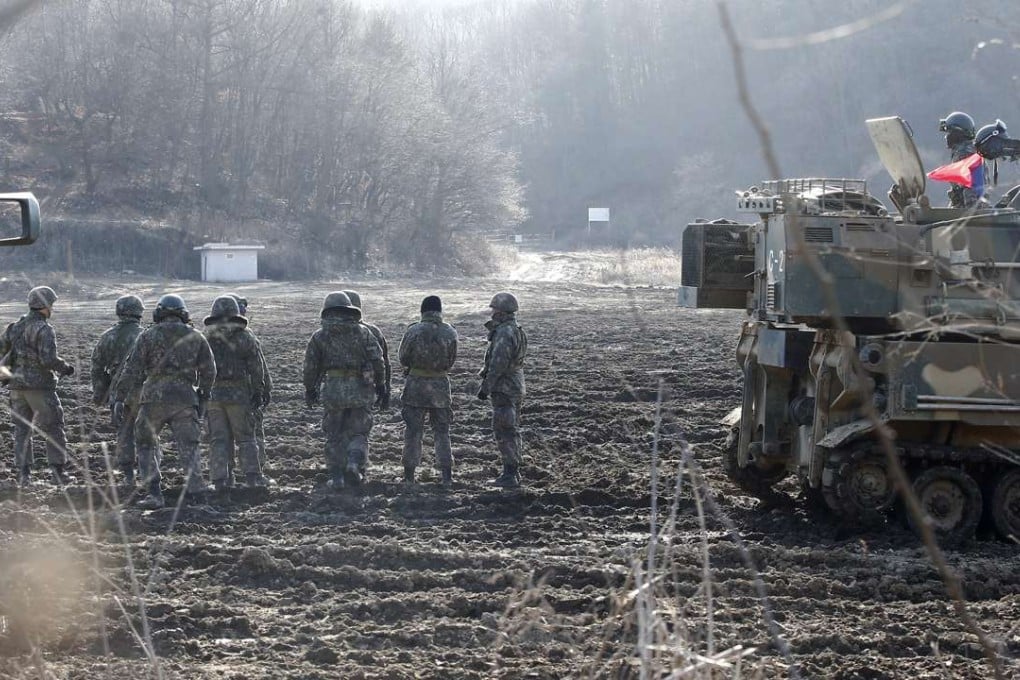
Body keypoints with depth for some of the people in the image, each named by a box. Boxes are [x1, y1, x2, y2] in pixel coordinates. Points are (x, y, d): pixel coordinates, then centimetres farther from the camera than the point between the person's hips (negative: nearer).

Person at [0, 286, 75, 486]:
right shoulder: (44, 330, -14)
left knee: (22, 429, 11)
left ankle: (23, 474, 6)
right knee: (53, 428, 3)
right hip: (40, 386, -6)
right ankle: (58, 472, 0)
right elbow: (48, 359, -22)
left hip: (18, 385, 6)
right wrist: (65, 368, -5)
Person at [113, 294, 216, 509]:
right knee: (188, 446, 5)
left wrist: (119, 398, 0)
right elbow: (209, 370, 10)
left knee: (146, 444, 11)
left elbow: (132, 369, -1)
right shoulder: (195, 337, 11)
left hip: (154, 396, -2)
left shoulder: (149, 335, 4)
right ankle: (194, 482, -16)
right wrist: (203, 397, 21)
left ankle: (154, 493, 2)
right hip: (185, 397, 2)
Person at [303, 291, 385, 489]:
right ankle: (354, 462, -15)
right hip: (360, 389, 0)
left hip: (332, 389, 0)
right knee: (358, 432, 10)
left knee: (334, 436, 10)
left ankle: (336, 477, 8)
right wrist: (381, 387, 7)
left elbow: (311, 367, 5)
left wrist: (310, 390, 17)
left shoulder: (319, 336, 4)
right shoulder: (363, 332, 3)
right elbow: (377, 361, 0)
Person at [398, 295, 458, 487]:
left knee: (413, 431, 6)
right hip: (440, 384, 2)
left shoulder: (413, 331, -11)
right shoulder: (449, 333, -4)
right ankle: (446, 475, 5)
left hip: (415, 384, -2)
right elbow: (451, 361, 5)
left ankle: (409, 475, 6)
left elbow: (403, 358, -3)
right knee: (442, 432, 10)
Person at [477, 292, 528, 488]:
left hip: (504, 389, -10)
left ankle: (510, 475, -6)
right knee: (512, 430, 16)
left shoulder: (504, 333, -20)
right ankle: (513, 472, 22)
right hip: (516, 388, 10)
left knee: (504, 431, -7)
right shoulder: (517, 331, 12)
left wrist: (485, 387, -19)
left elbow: (498, 364, -23)